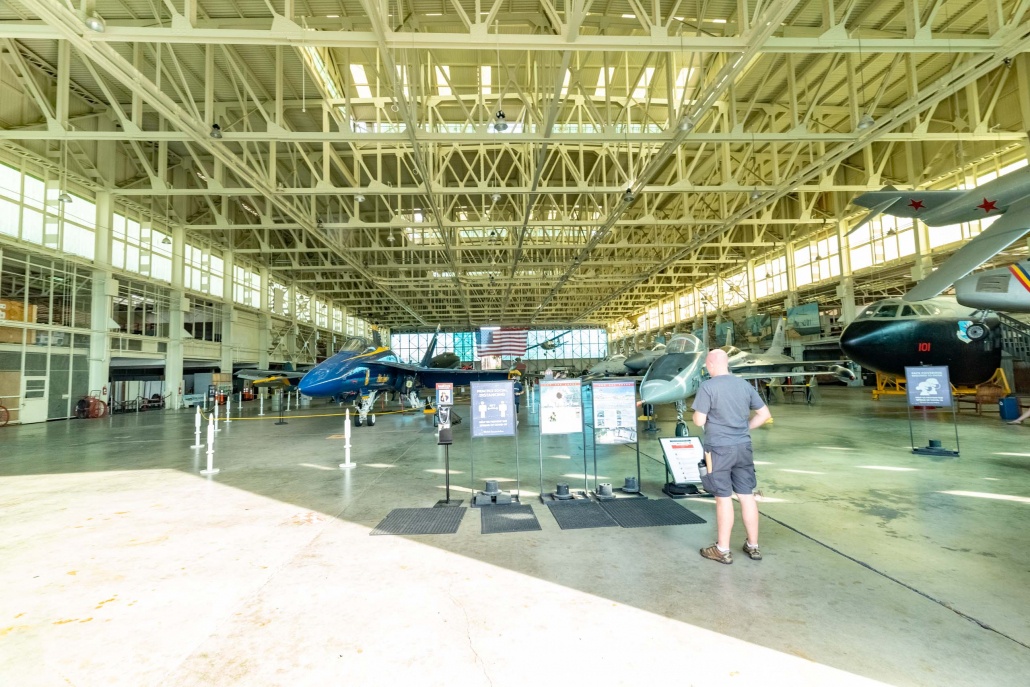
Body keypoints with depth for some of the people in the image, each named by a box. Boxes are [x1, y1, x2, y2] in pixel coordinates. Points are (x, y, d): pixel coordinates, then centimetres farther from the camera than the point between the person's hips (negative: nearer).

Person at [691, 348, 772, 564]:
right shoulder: (744, 384, 4)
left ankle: (723, 550, 16)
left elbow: (699, 421, -14)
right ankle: (753, 546, 27)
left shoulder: (707, 386, -13)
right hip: (743, 447, 5)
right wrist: (744, 428, 14)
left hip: (719, 448, -5)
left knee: (723, 498, 3)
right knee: (747, 496, 14)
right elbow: (765, 414, 8)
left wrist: (696, 415, 7)